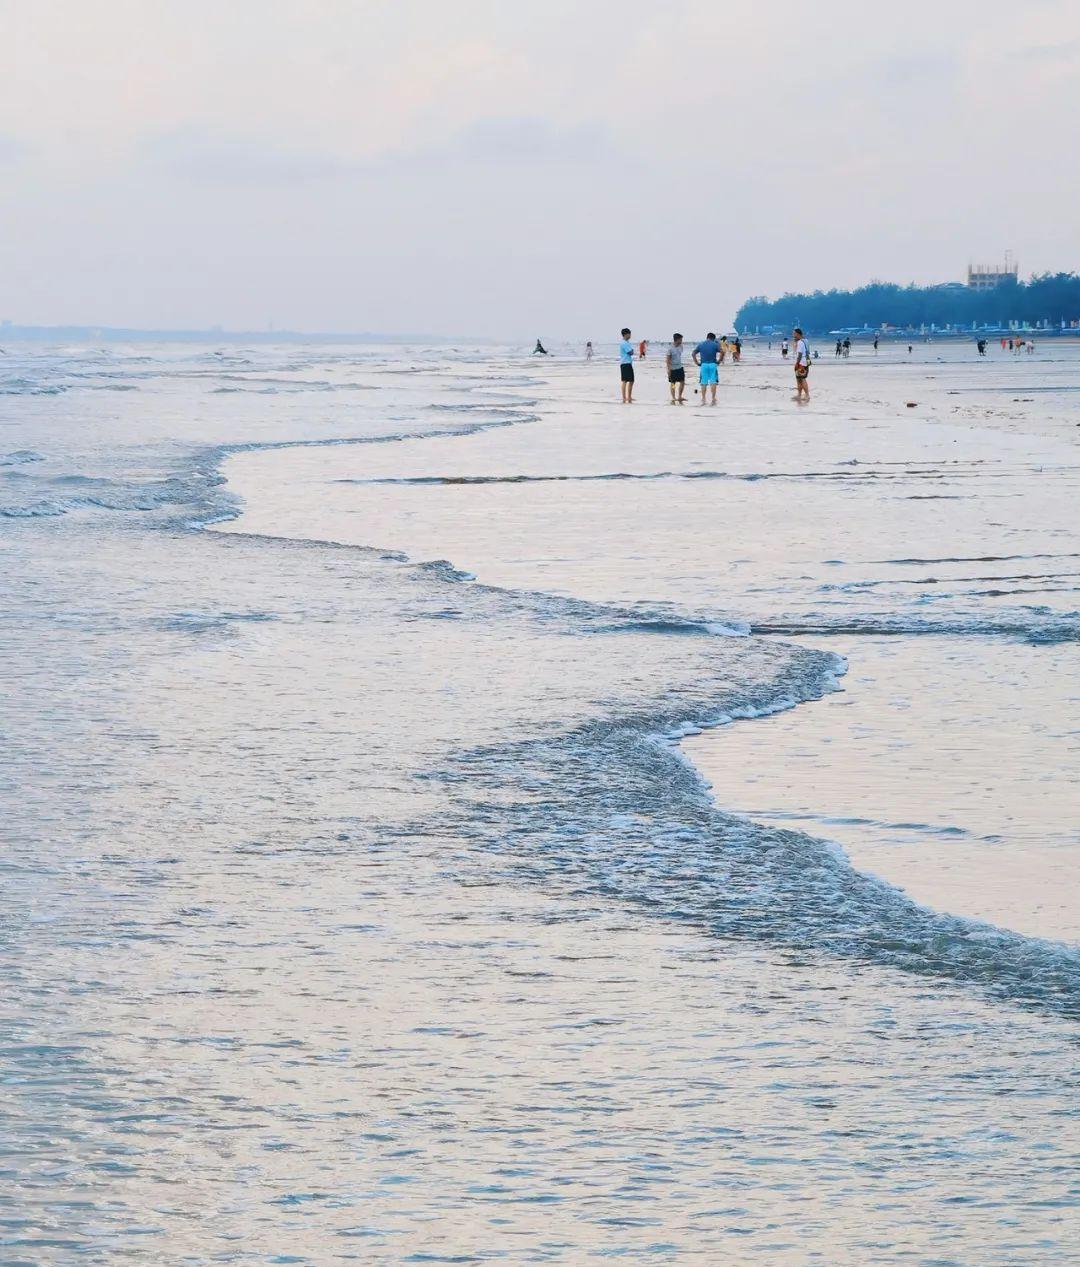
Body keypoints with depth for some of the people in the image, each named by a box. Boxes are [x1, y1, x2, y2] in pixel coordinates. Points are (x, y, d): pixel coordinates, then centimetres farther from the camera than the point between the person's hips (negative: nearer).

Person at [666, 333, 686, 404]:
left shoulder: (680, 347, 4)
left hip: (680, 367, 6)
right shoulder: (670, 348, -14)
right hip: (673, 368, -6)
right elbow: (668, 359, -13)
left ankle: (679, 397, 12)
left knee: (682, 382, 2)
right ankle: (673, 399, 10)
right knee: (673, 384, 4)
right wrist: (668, 369, -17)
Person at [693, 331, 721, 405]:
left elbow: (694, 353, 5)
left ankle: (703, 400, 8)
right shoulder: (715, 344, 0)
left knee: (703, 383, 7)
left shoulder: (700, 344, 8)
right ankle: (713, 399, -2)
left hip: (703, 365, 2)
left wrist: (697, 363, 8)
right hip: (712, 364, -2)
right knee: (713, 382, 2)